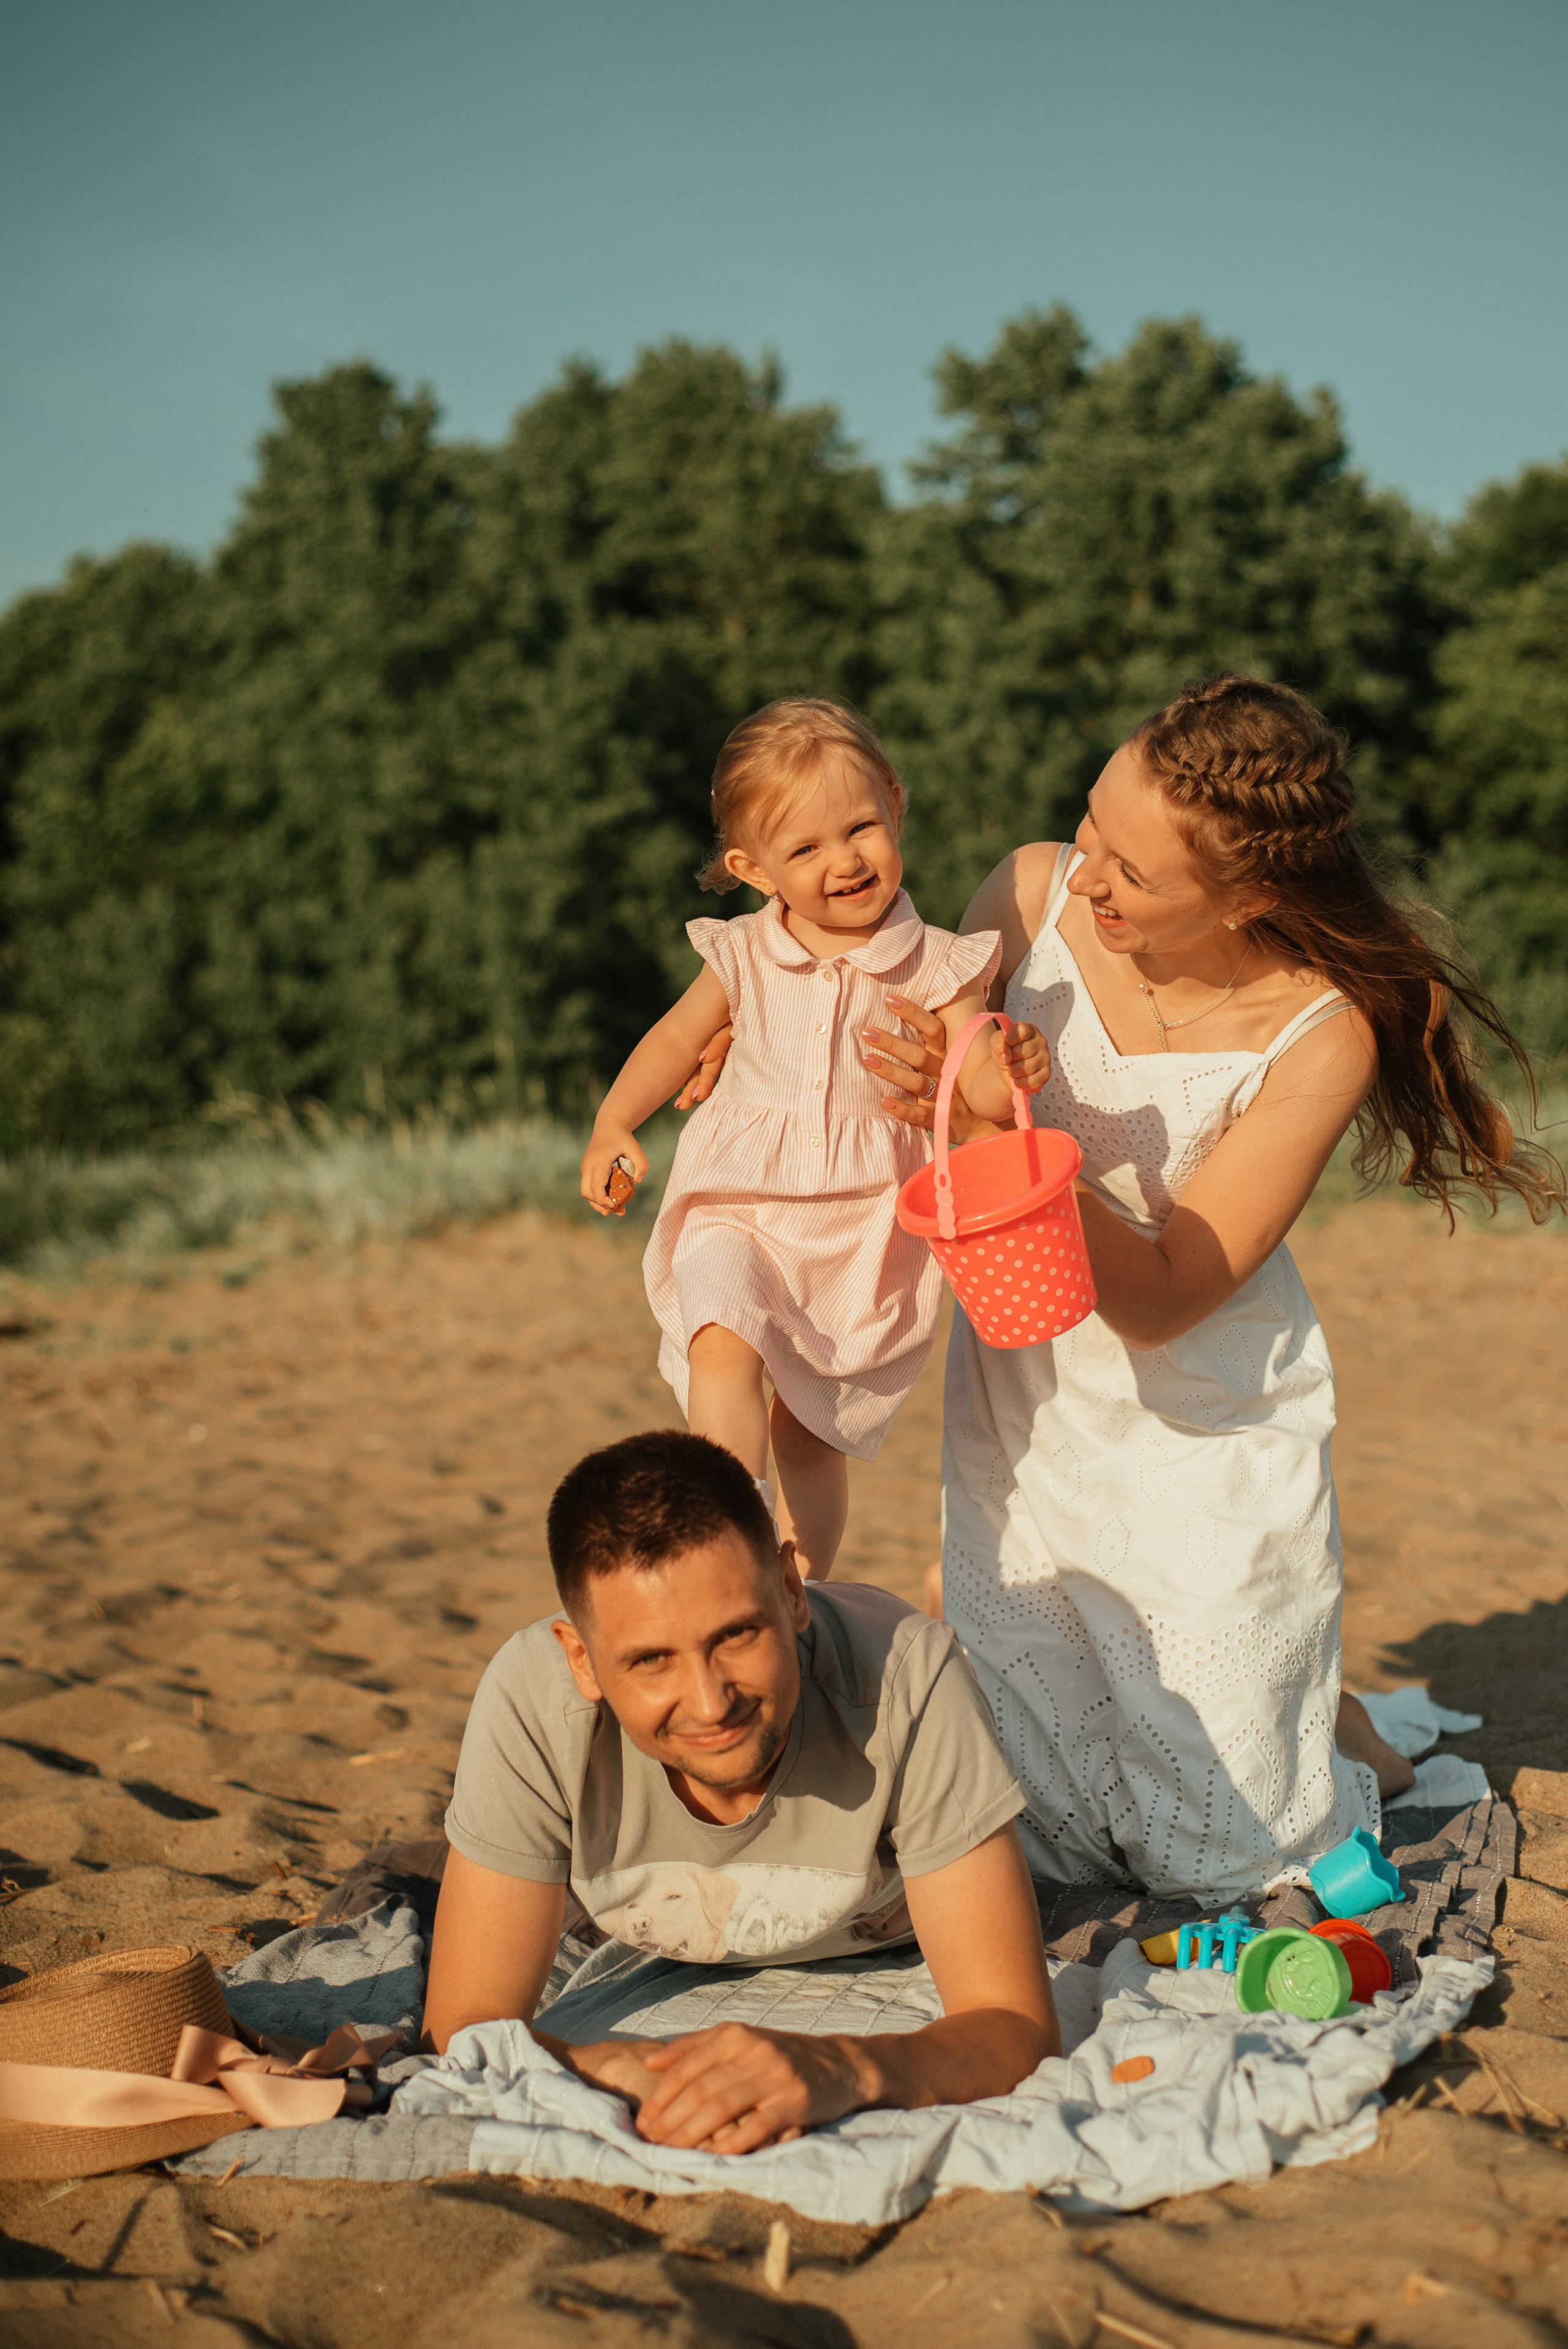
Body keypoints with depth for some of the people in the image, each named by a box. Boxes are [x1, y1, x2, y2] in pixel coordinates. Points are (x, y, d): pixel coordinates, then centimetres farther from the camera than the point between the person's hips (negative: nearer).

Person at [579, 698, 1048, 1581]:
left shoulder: (934, 965, -9)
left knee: (812, 1435, 9)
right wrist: (613, 1127, 6)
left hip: (866, 1225, -1)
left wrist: (1012, 1069, -38)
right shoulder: (745, 957, -3)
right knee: (724, 1348, -28)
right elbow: (678, 1039, 14)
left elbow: (981, 1091, -16)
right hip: (743, 1208, 1)